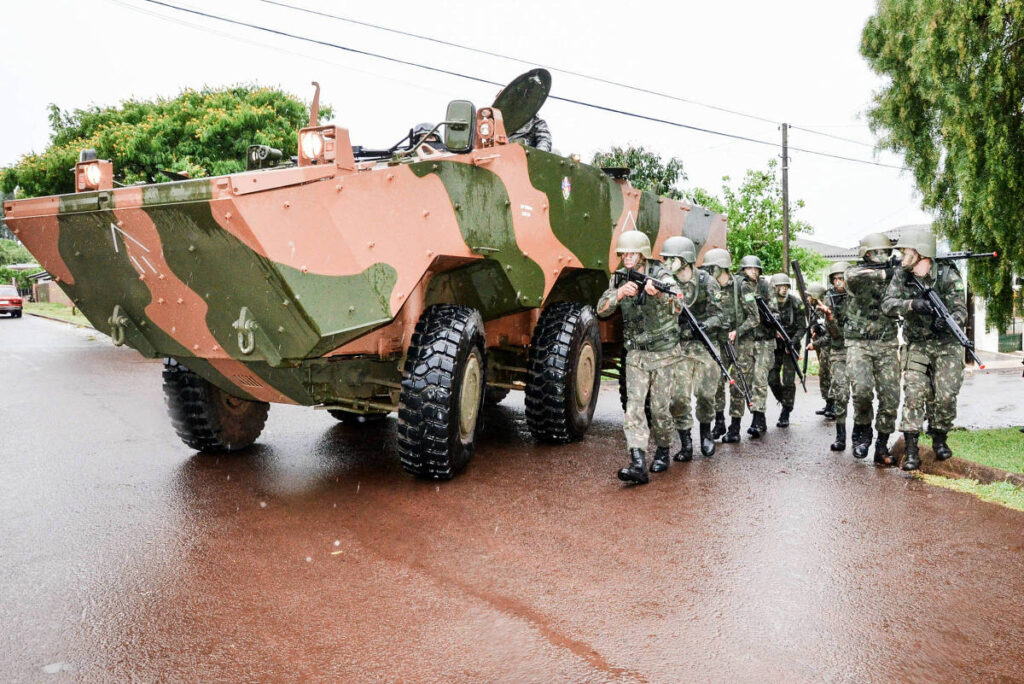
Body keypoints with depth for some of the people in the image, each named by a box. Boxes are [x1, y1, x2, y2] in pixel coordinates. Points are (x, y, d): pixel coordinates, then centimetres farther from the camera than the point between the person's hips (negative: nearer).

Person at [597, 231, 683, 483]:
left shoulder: (661, 276, -10)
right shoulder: (619, 279, 2)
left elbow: (677, 306, -28)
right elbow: (602, 310, -10)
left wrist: (658, 293, -49)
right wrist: (620, 293, -30)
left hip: (663, 352, -3)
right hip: (636, 353, 3)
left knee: (660, 408, 4)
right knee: (634, 406, -11)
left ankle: (663, 451, 29)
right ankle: (638, 464, -18)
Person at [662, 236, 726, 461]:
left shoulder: (707, 282, -5)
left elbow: (717, 316, -5)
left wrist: (704, 326, -25)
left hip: (705, 346, -1)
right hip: (678, 347, 1)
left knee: (706, 394, 4)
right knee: (679, 396, -6)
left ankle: (705, 434, 30)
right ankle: (686, 444, 4)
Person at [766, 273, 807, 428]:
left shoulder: (796, 303, -7)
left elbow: (802, 327, -6)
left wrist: (792, 342, -19)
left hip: (791, 345, -2)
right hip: (774, 345, 2)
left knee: (788, 380, -6)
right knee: (772, 378, -1)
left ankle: (785, 414, 3)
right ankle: (784, 402, 25)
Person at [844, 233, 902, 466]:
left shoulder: (892, 275, 11)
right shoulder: (855, 271, 1)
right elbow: (854, 277, -24)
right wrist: (885, 274, -20)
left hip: (887, 344, 3)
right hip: (859, 343, -3)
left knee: (890, 398, -3)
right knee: (862, 389, -21)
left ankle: (882, 448, 8)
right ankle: (861, 431, 5)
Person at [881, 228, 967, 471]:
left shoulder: (948, 275, -10)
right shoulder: (901, 278, -3)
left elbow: (960, 310, -14)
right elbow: (887, 305, -16)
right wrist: (912, 303, -34)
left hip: (947, 345, -1)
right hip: (917, 346, 1)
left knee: (946, 397, -5)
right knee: (913, 396, -9)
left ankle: (939, 439, 20)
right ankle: (911, 451, -8)